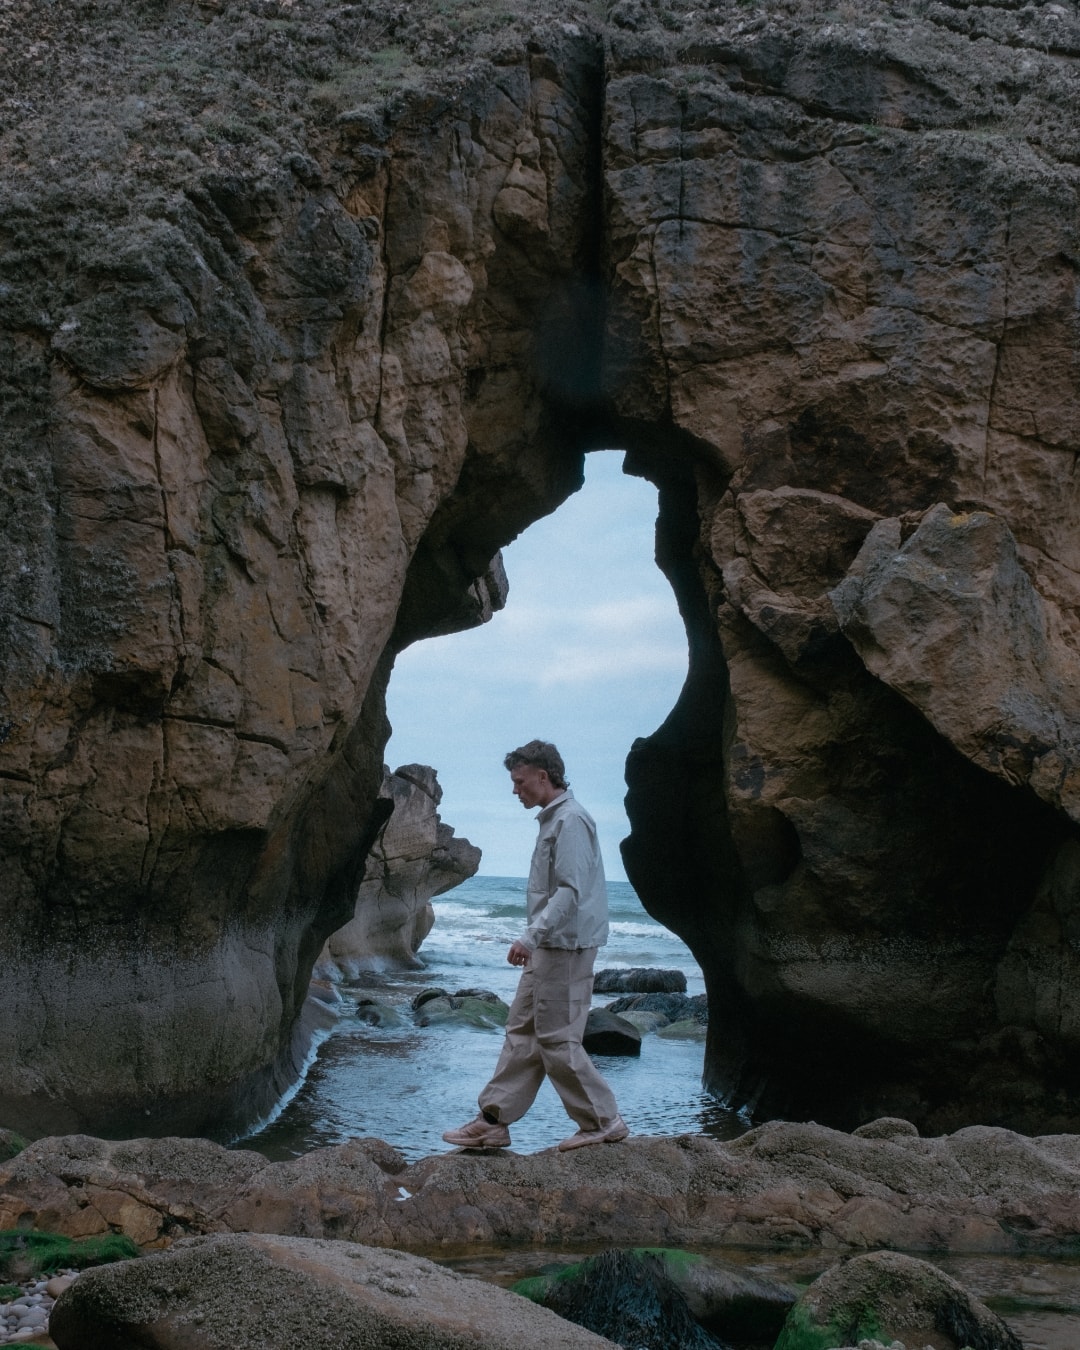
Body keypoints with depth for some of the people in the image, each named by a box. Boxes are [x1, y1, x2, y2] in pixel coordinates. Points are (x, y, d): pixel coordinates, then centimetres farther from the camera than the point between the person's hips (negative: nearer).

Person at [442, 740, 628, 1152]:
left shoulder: (571, 820, -16)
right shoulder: (552, 820, 16)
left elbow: (571, 890, -24)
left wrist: (531, 935, -28)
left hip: (566, 947, -10)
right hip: (547, 948, 10)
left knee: (557, 1037, -5)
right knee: (521, 1032, 9)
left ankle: (602, 1122, 4)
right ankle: (493, 1121, 12)